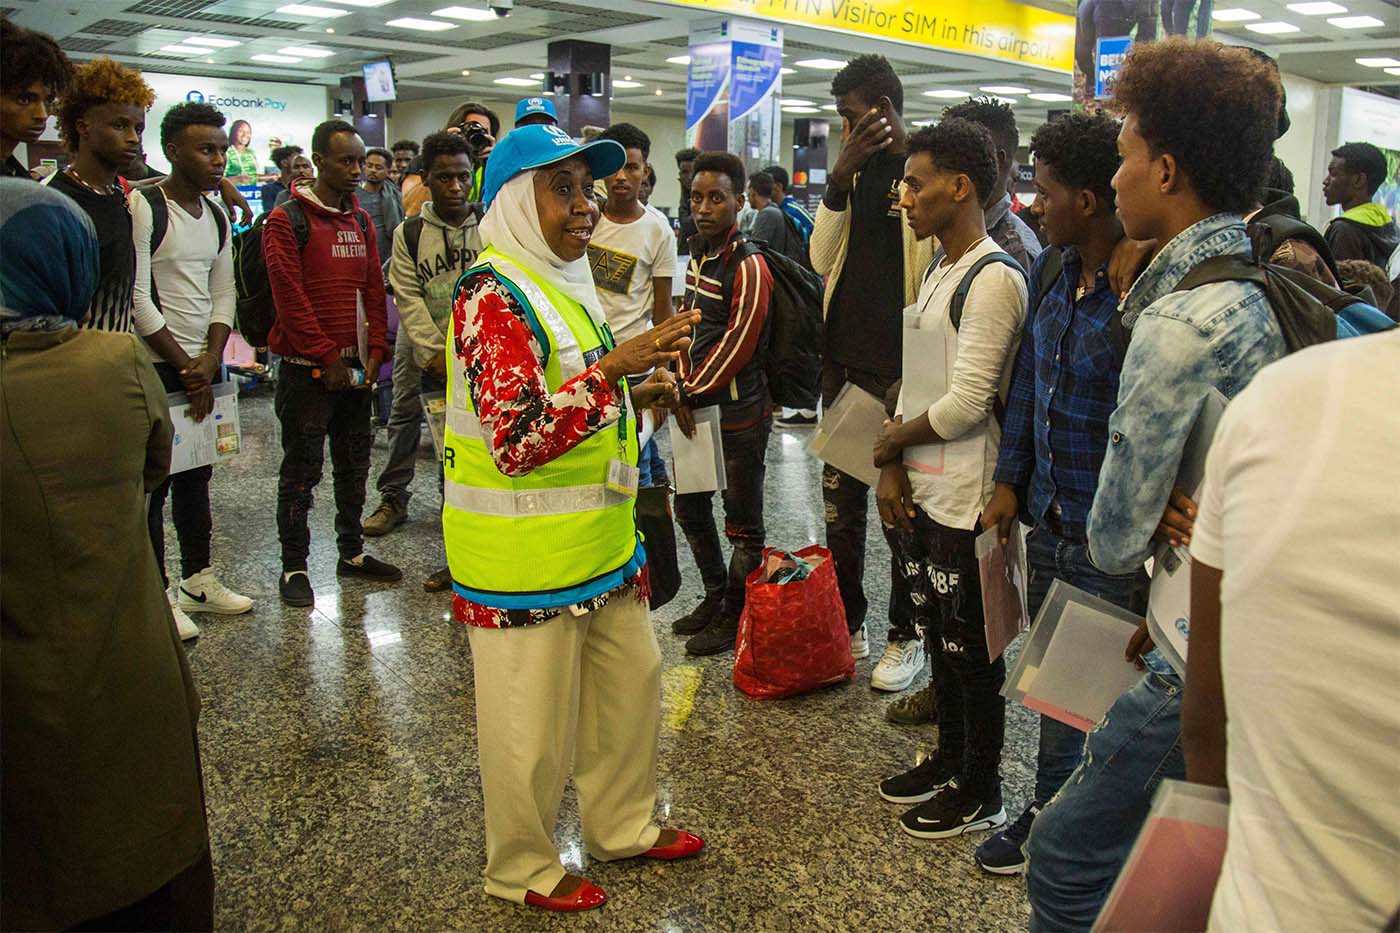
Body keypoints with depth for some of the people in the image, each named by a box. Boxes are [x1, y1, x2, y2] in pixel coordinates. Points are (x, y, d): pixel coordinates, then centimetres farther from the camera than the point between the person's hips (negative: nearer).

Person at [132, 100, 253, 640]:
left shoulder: (217, 216, 12)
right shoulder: (143, 207, -11)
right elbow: (138, 297, -15)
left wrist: (211, 359, -3)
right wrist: (185, 365, -12)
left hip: (203, 367, 7)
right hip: (156, 367, -7)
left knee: (196, 477, 14)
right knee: (153, 484, -1)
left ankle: (198, 580, 26)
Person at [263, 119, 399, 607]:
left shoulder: (360, 221, 12)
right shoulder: (288, 219, -8)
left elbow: (374, 290, 11)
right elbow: (290, 297, -13)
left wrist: (374, 352, 0)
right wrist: (328, 358, -14)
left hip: (356, 367, 6)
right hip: (308, 368, -6)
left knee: (355, 464, 14)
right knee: (302, 469, 0)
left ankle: (352, 552, 26)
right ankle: (293, 567, 10)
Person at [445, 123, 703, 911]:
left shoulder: (564, 283, 12)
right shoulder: (493, 297, -19)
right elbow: (516, 442, -28)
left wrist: (635, 395, 8)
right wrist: (615, 366, -32)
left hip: (600, 542, 9)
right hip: (523, 558, -9)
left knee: (631, 681, 20)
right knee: (532, 720, 7)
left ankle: (625, 825, 41)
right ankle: (523, 868, 29)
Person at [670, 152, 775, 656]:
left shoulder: (749, 265, -15)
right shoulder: (697, 254, 10)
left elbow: (738, 344, -19)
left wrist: (694, 393, -14)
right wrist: (684, 391, 3)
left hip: (740, 413, -9)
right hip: (699, 406, 9)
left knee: (742, 521, 3)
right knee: (690, 506, 18)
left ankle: (734, 618, 16)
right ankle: (715, 598, 35)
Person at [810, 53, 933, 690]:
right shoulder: (854, 170, 11)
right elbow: (822, 261, 5)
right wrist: (839, 181, -7)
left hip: (900, 368, -6)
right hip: (844, 361, 6)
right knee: (841, 499, 13)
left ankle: (906, 637, 19)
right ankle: (848, 624, 28)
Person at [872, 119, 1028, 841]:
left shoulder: (994, 280, -17)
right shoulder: (938, 272, 13)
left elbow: (966, 403, -23)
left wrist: (892, 439, -7)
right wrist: (892, 468, 2)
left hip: (965, 499, -9)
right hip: (921, 492, 9)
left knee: (970, 647, 5)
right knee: (939, 634, 20)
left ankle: (980, 792, 22)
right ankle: (948, 762, 38)